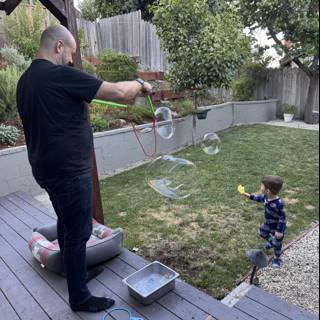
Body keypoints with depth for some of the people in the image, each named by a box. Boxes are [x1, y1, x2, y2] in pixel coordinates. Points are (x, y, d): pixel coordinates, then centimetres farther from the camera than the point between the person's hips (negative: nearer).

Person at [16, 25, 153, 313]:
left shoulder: (26, 80, 10)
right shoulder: (62, 75, -18)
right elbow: (118, 92, -21)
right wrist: (139, 85, -2)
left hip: (46, 168, 10)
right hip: (69, 170, -10)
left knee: (66, 224, 23)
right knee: (78, 232, 3)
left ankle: (76, 272, 42)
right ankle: (80, 298, 19)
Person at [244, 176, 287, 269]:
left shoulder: (278, 204, -41)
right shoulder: (266, 197, -17)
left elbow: (283, 218, -32)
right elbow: (260, 198, 9)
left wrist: (279, 231, -28)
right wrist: (250, 196, 8)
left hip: (277, 228, -7)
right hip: (268, 224, 7)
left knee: (277, 244, 15)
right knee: (262, 233, 30)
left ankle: (277, 259, 40)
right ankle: (271, 241, 59)